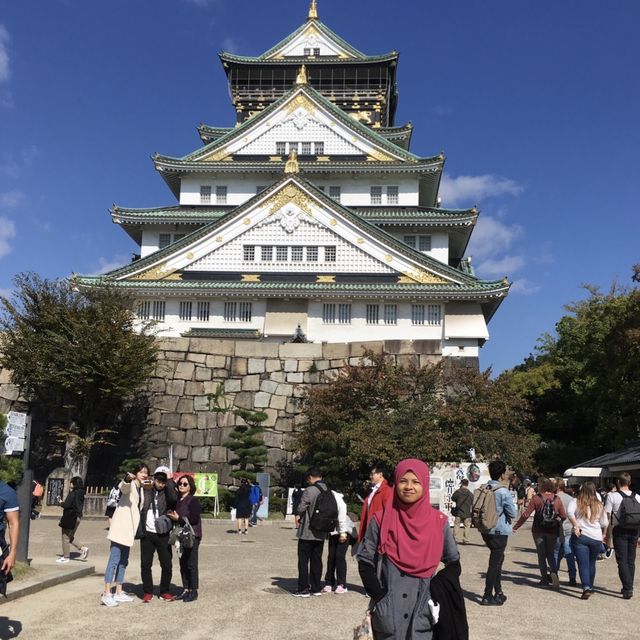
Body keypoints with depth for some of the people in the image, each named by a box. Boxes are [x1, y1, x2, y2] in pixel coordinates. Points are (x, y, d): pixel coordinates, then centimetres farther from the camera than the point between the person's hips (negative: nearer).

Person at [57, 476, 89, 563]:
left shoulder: (72, 493, -17)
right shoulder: (81, 494, 8)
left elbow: (66, 505, -21)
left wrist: (61, 503, 1)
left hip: (70, 517, -8)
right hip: (78, 517, 8)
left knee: (66, 537, 3)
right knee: (70, 537, 20)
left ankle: (65, 557, 9)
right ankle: (83, 548, 11)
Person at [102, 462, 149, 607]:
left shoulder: (141, 488, 15)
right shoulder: (130, 485, -10)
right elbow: (123, 487, -36)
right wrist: (128, 479, -58)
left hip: (129, 530, 9)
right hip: (120, 527, -9)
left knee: (123, 561, 13)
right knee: (114, 560, -12)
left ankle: (118, 593, 20)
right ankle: (106, 594, -12)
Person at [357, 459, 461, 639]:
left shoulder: (439, 522, -1)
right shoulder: (381, 520, -4)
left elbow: (453, 563, 9)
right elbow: (365, 563, -1)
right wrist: (379, 596, -8)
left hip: (424, 612, 1)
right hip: (388, 613, -1)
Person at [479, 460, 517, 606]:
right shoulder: (503, 491, -18)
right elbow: (512, 513, -12)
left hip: (486, 531, 7)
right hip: (499, 531, -7)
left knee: (498, 559, 22)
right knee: (495, 562, 1)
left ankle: (498, 592, 30)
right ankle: (487, 596, 5)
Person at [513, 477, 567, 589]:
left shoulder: (536, 498, -11)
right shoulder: (557, 499, -4)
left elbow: (526, 514, -14)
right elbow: (564, 516, -5)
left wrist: (516, 527, -6)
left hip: (538, 531, -2)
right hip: (553, 531, 2)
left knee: (541, 555, 12)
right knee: (551, 554, 15)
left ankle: (544, 578, 12)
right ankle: (553, 572, -10)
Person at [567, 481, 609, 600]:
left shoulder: (575, 502, 1)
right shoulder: (599, 505, 8)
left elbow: (570, 513, -18)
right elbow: (604, 523, 11)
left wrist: (576, 526, -13)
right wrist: (603, 534, 27)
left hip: (580, 536, -2)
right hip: (596, 537, 3)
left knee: (583, 564, -4)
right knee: (591, 563, 19)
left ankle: (586, 587, -20)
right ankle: (590, 587, 29)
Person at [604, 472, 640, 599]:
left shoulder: (612, 496, -6)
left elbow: (606, 516, -9)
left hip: (619, 530, -4)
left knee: (622, 560, -1)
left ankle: (628, 589, -11)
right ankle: (628, 588, 23)